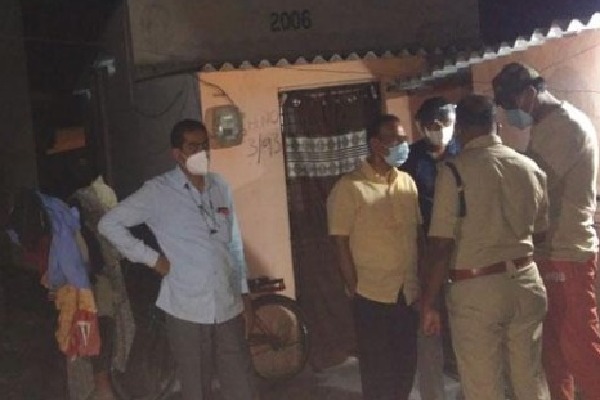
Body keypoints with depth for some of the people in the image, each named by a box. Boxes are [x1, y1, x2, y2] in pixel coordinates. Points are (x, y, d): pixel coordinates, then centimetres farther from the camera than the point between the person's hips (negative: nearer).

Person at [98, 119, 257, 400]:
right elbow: (109, 223, -6)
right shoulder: (158, 192, -7)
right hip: (187, 308, -4)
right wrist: (151, 259, -8)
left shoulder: (220, 187, 8)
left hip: (228, 306, 4)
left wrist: (243, 290, 13)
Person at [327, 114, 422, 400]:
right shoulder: (350, 187, -10)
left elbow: (418, 234, 12)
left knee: (406, 365, 15)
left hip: (408, 293, 5)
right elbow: (341, 244, -10)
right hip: (372, 296, -5)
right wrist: (354, 290, -10)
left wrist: (421, 282, 8)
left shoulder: (408, 182, 7)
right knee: (377, 371, 7)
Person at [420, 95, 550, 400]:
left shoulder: (455, 171, -12)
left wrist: (428, 301, -6)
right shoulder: (531, 168, 4)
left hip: (477, 290, -5)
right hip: (526, 282, 5)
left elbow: (441, 246, -14)